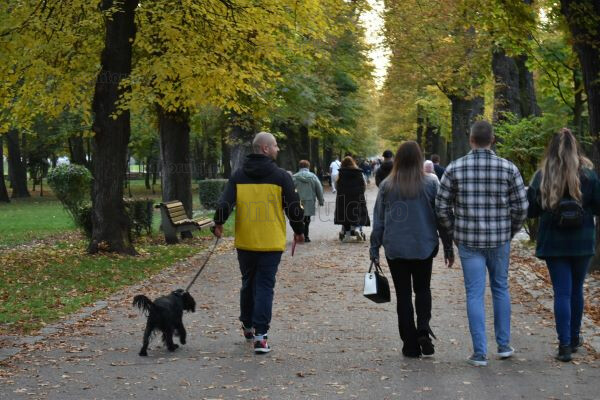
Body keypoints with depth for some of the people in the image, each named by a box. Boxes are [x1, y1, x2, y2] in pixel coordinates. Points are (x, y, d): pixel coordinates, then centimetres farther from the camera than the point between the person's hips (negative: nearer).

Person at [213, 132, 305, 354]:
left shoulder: (238, 176, 2)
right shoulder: (280, 176, -5)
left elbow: (225, 203, -4)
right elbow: (293, 207, -2)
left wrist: (218, 224, 12)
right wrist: (299, 230, 13)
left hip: (245, 242, 3)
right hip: (271, 243, -3)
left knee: (248, 283, 20)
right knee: (265, 286, -1)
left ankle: (248, 326, 33)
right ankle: (260, 335, -8)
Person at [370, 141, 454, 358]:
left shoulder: (387, 185, -2)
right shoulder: (431, 183, -5)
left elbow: (378, 220, 2)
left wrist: (374, 248, 9)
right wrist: (448, 247, 6)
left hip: (395, 249, 0)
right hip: (424, 247, 0)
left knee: (403, 294, 8)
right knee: (422, 289, 18)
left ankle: (411, 345, 7)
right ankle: (423, 328, -5)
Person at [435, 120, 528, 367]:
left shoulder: (455, 168, -6)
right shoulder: (508, 168, -5)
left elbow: (441, 206, -3)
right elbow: (521, 206, -4)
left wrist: (455, 231, 11)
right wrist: (510, 232, 11)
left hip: (468, 242, -1)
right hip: (499, 240, 1)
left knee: (475, 294, 3)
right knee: (501, 289, 18)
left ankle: (480, 353, 3)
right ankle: (503, 345, 23)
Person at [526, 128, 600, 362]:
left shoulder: (542, 176, -6)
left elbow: (530, 210, -3)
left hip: (553, 243, -1)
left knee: (562, 292, 1)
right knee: (576, 289, 16)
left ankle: (565, 345, -6)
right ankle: (574, 338, 28)